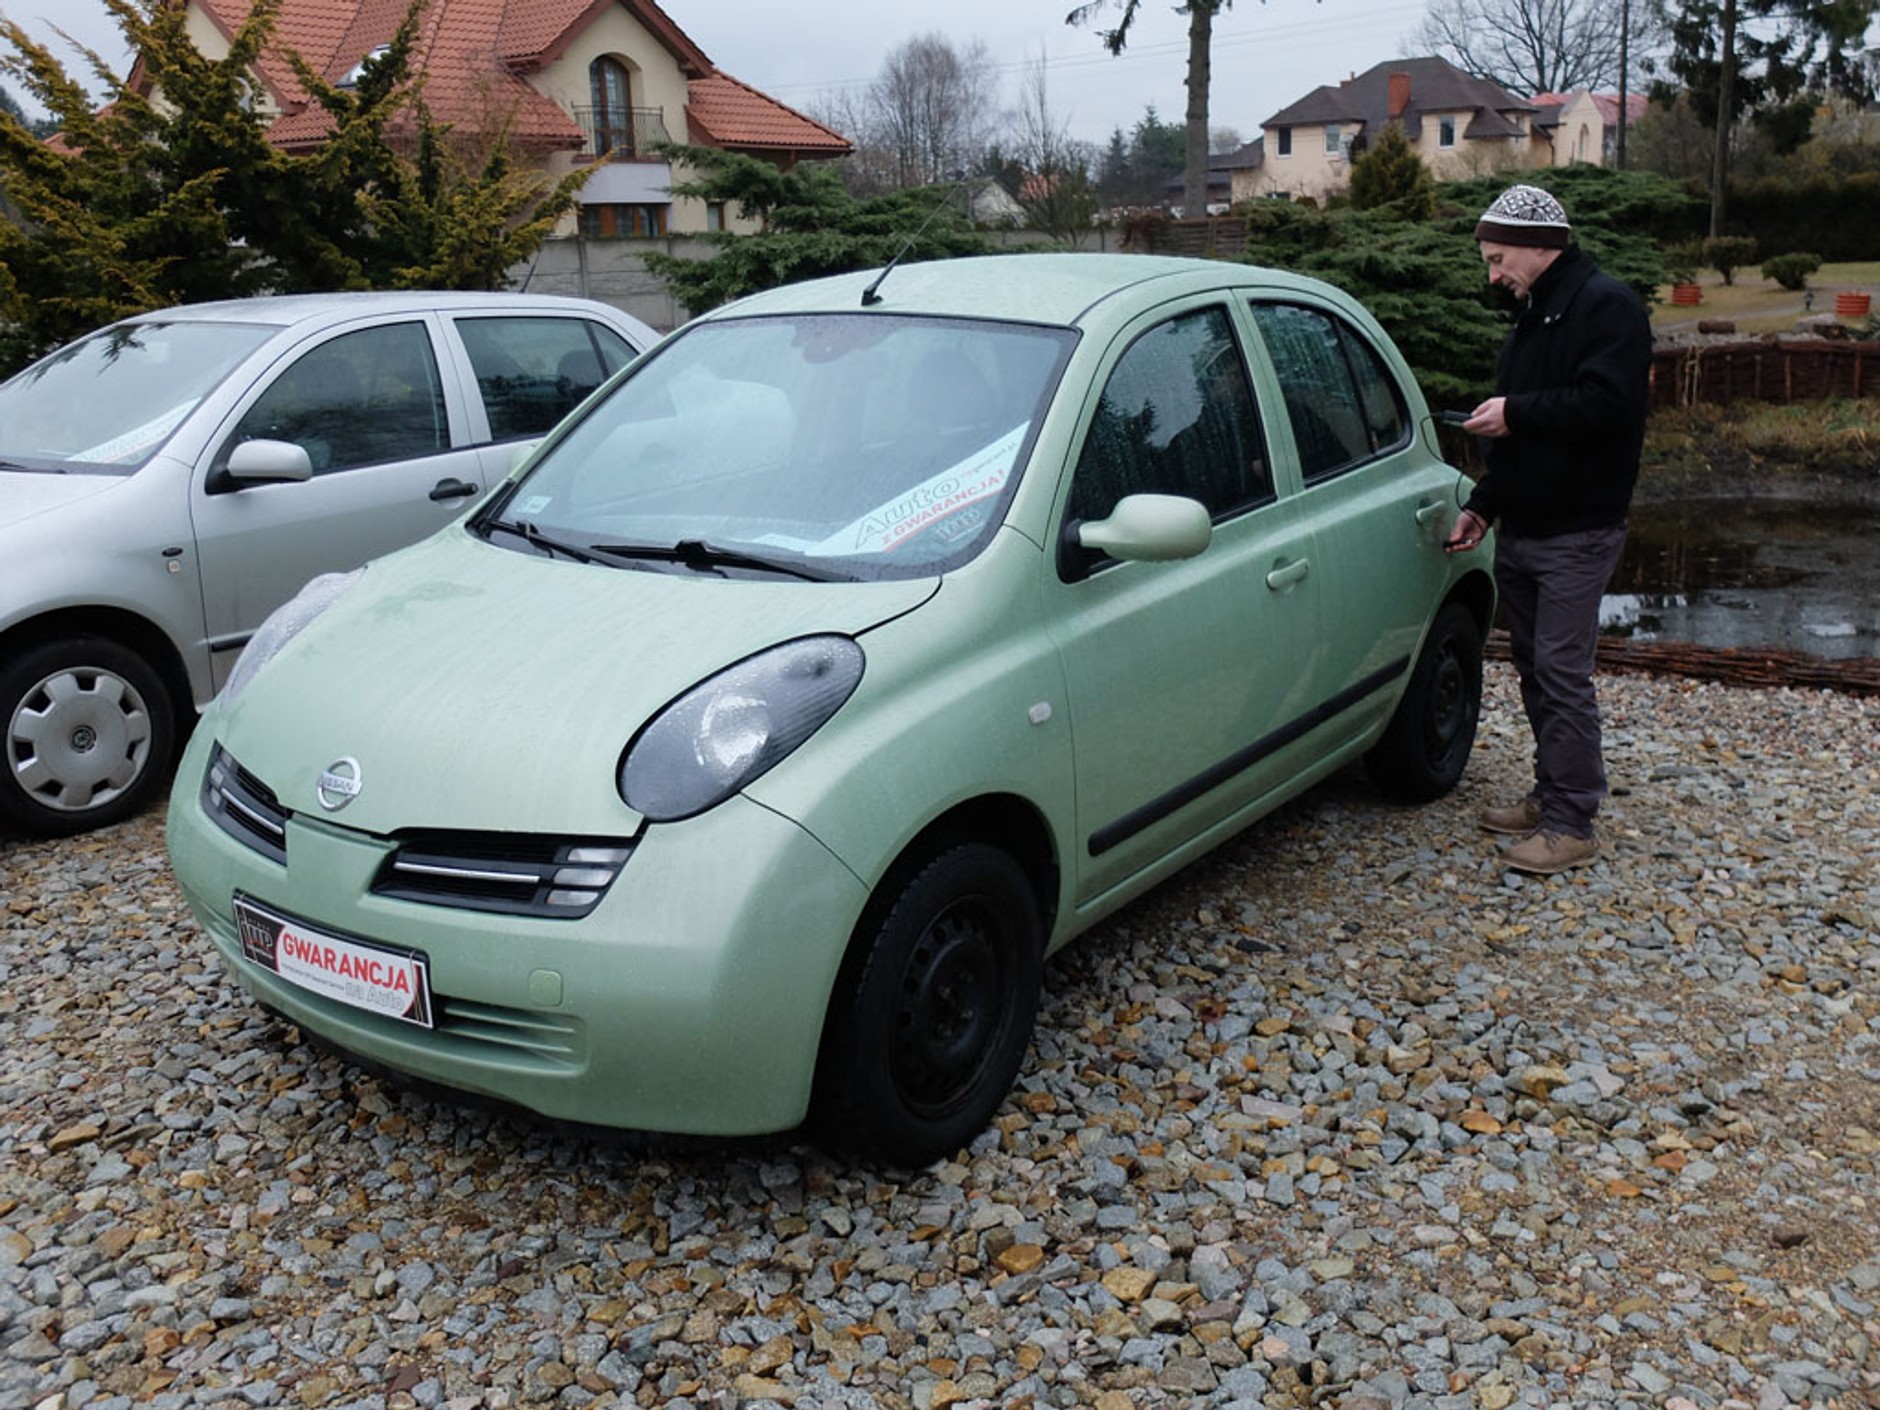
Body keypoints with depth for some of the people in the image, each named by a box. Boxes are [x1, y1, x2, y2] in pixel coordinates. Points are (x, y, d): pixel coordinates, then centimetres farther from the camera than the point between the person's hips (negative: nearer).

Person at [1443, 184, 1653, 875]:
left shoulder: (1606, 305, -11)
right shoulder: (1532, 314, 18)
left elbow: (1608, 404, -26)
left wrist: (1515, 411, -18)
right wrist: (1482, 506, 16)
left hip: (1576, 534, -9)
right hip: (1519, 529, 9)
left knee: (1562, 674, -7)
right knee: (1533, 668, 13)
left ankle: (1571, 826, -1)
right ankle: (1550, 795, 24)